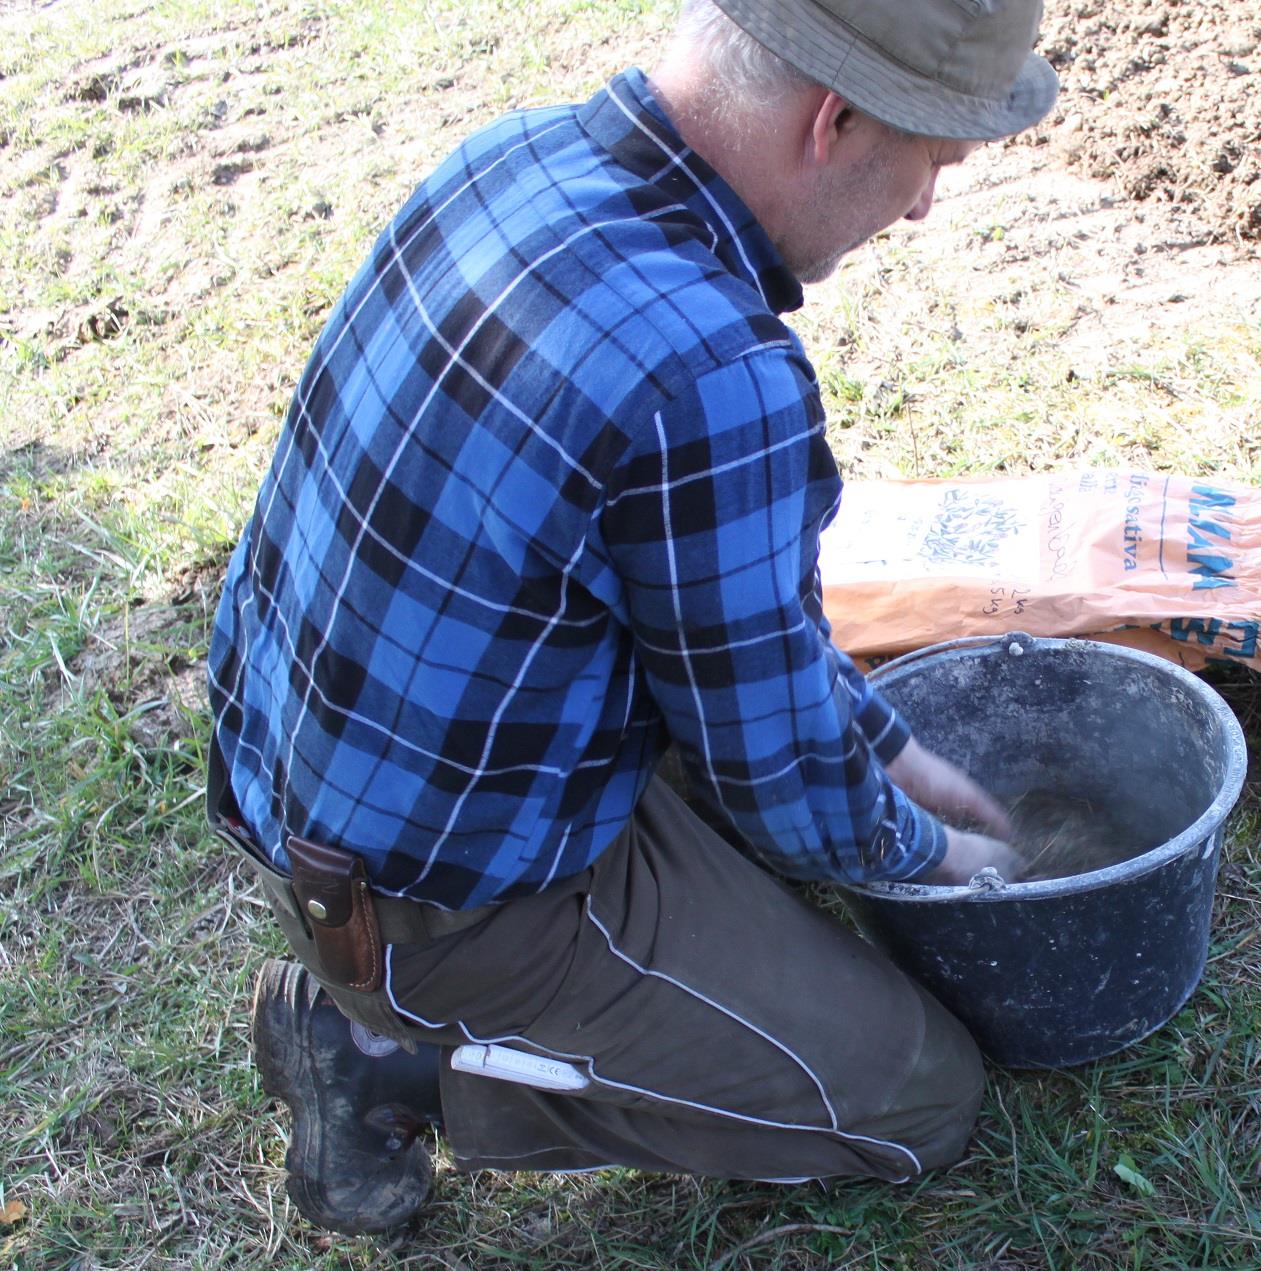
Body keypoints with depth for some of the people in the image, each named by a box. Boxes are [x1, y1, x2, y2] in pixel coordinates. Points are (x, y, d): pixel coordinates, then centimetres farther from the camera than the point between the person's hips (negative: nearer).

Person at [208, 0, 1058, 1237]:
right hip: (455, 893, -8)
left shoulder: (521, 156, -4)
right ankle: (409, 1055, 4)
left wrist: (896, 749, 15)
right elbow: (778, 779, -16)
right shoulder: (715, 382, -32)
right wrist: (931, 849, 7)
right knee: (921, 1100, 7)